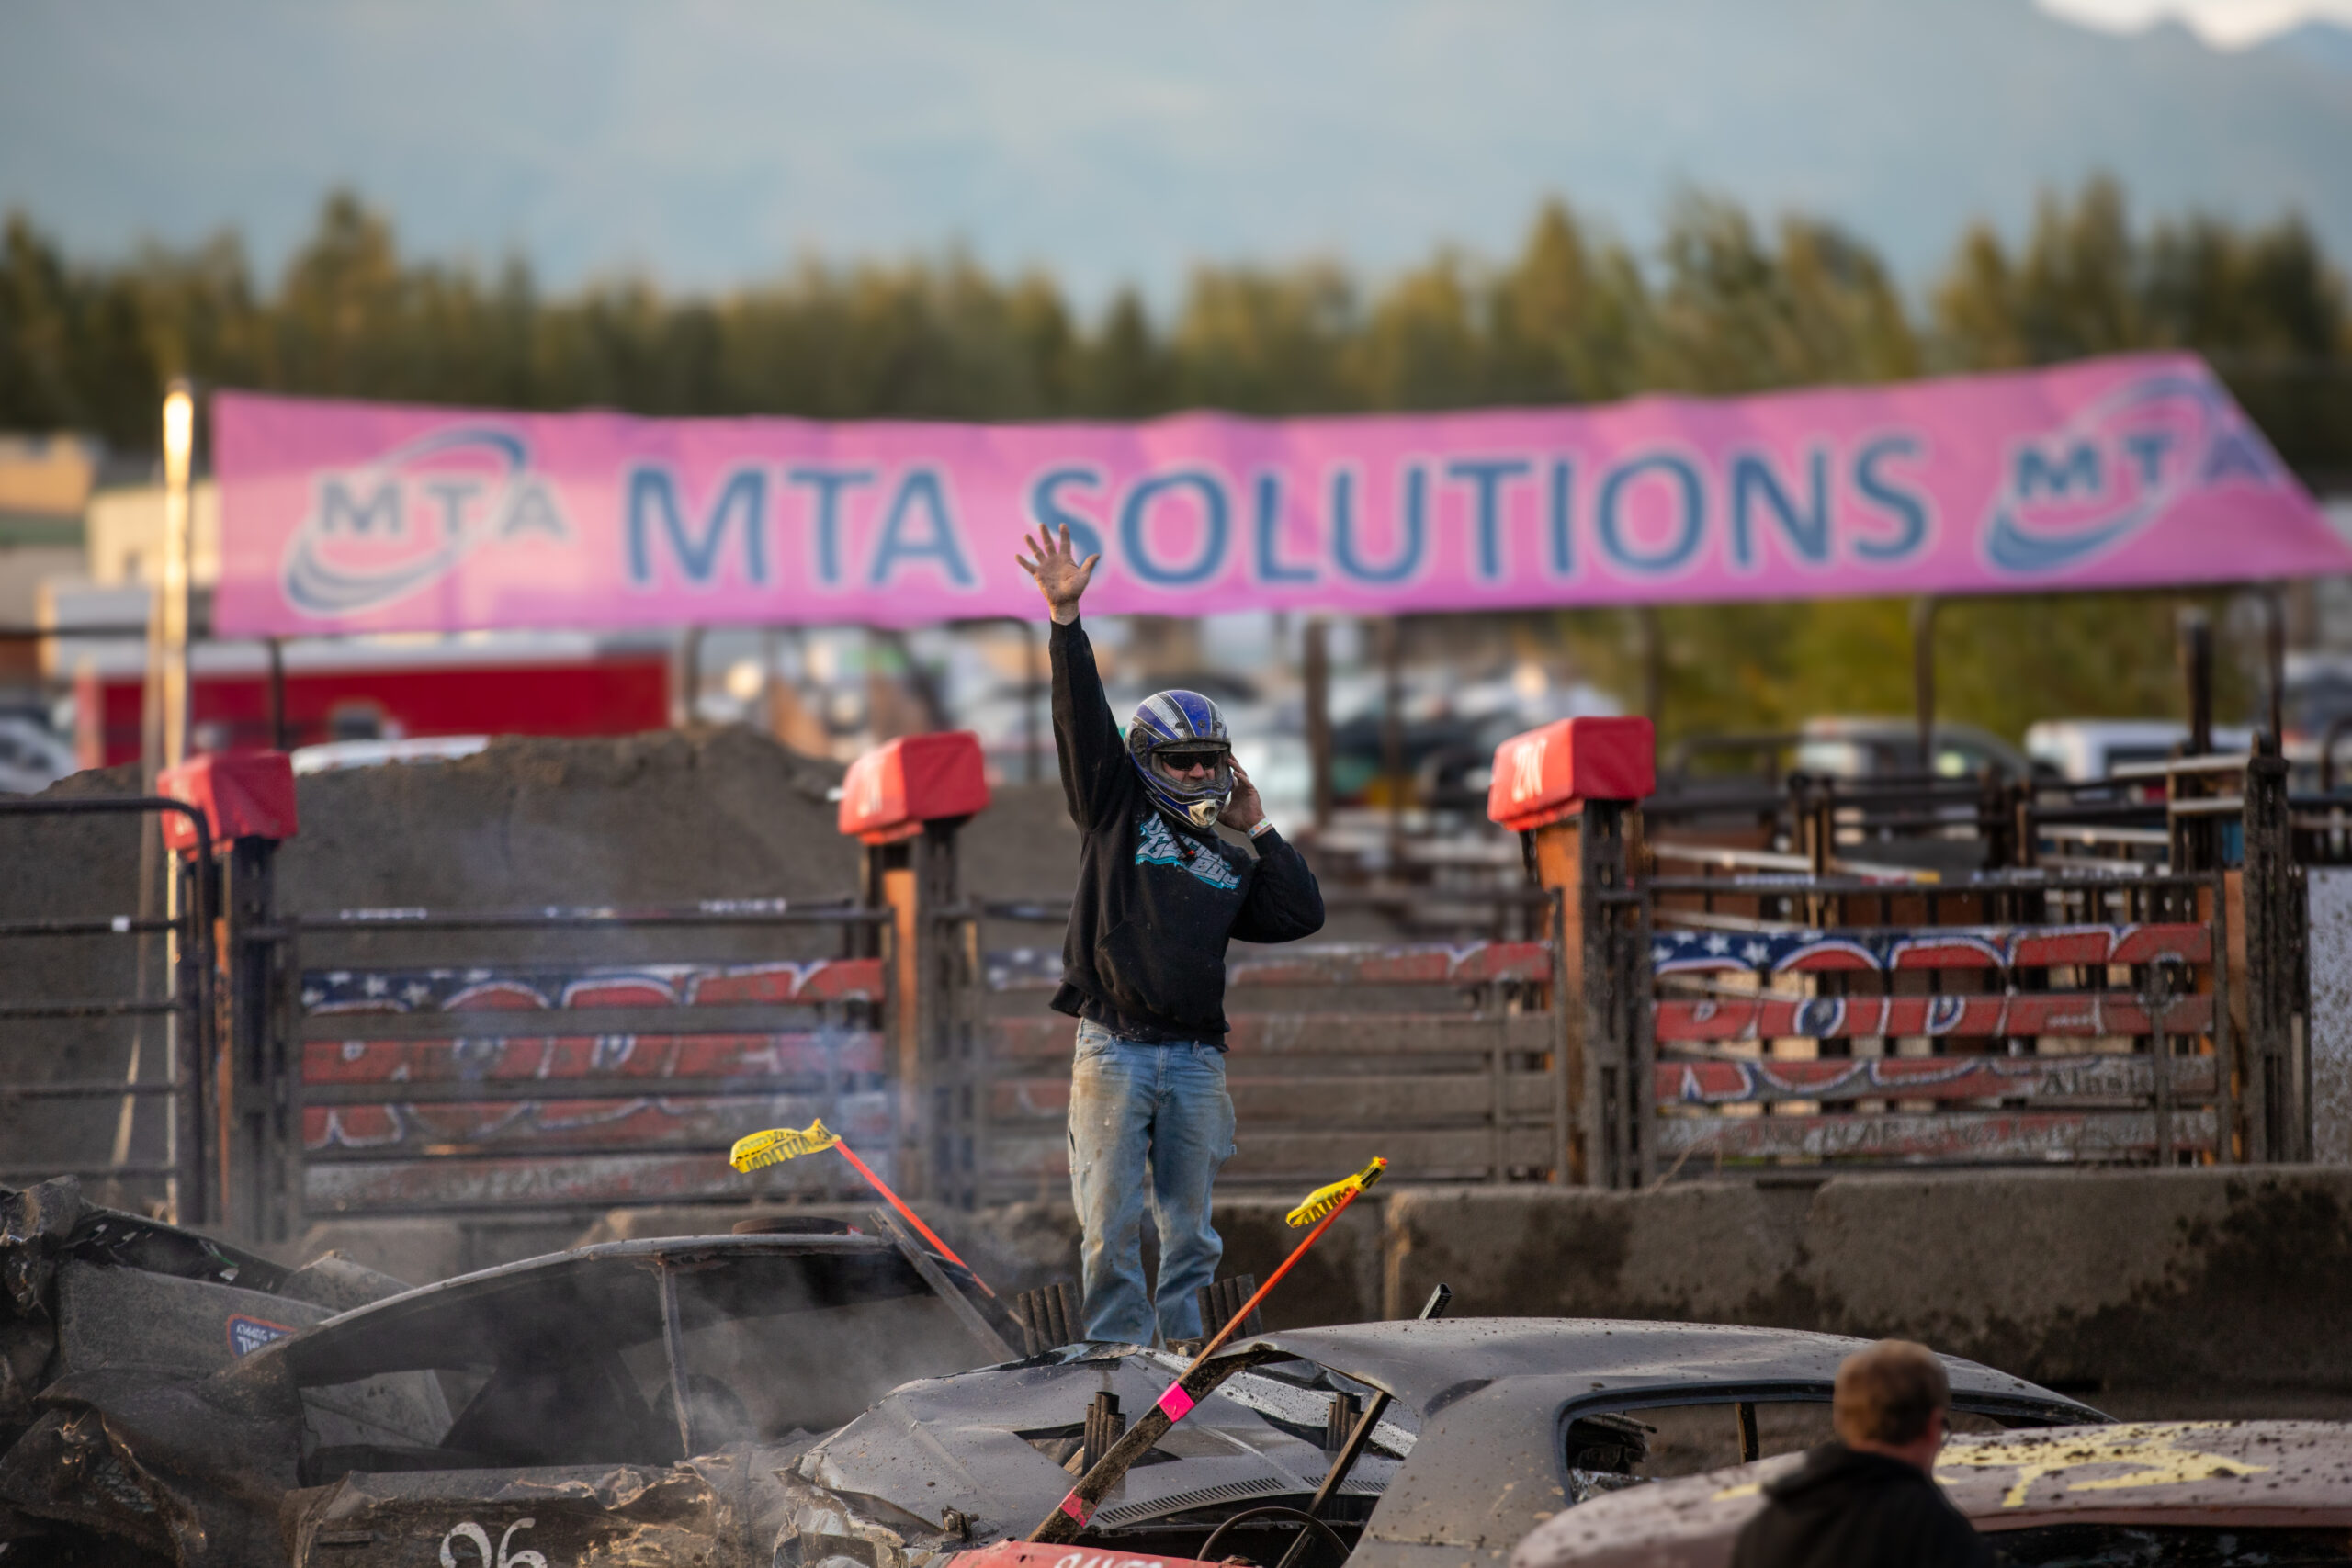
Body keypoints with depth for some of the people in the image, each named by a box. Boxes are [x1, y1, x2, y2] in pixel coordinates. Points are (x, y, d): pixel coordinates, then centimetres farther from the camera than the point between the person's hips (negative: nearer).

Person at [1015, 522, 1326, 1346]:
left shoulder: (1227, 867, 21)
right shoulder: (1117, 814, 10)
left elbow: (1302, 914, 12)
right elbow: (1083, 721, 0)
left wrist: (1257, 829, 13)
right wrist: (1067, 620, -10)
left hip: (1196, 1056, 4)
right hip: (1113, 1051, -4)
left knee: (1188, 1227, 4)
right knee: (1112, 1224, -5)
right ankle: (1120, 1353, -2)